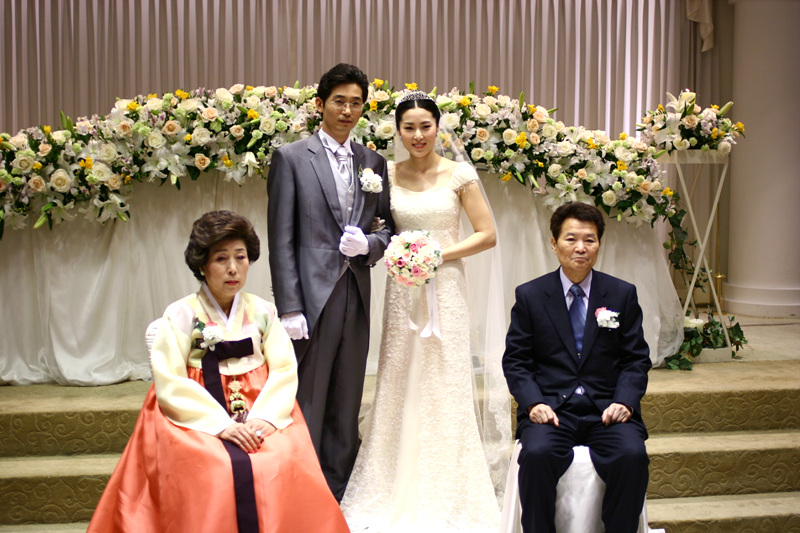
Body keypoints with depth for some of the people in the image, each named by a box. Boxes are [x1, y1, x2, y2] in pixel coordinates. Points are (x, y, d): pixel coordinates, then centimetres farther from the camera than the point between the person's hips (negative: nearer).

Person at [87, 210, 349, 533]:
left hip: (262, 413, 3)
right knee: (219, 471, -31)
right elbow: (170, 384, -7)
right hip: (198, 419, -2)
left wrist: (262, 419, -16)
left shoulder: (262, 312, 9)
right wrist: (220, 424, -18)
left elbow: (284, 371, 2)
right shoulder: (180, 315, 1)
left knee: (288, 462, -26)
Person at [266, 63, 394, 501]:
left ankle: (336, 505, 22)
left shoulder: (374, 163, 13)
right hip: (312, 298, -4)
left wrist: (369, 243, -7)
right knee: (306, 411, -1)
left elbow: (387, 228, 17)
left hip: (356, 299, 5)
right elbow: (281, 239, -5)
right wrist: (289, 308, -12)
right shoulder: (291, 158, 0)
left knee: (346, 413, 11)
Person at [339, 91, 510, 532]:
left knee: (444, 389, 1)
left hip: (444, 288, -2)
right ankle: (398, 492, 16)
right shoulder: (387, 174, 6)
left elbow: (487, 234, -2)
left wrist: (440, 254, -12)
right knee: (399, 388, 4)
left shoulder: (459, 174, -1)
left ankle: (445, 497, 13)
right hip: (402, 291, 3)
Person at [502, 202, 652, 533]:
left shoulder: (623, 295, 10)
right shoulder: (529, 296, 7)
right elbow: (515, 360, 6)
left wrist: (625, 401, -9)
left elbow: (636, 359, 9)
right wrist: (534, 402, -12)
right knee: (537, 454, -31)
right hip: (550, 408, -1)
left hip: (607, 409, 1)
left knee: (632, 456, -28)